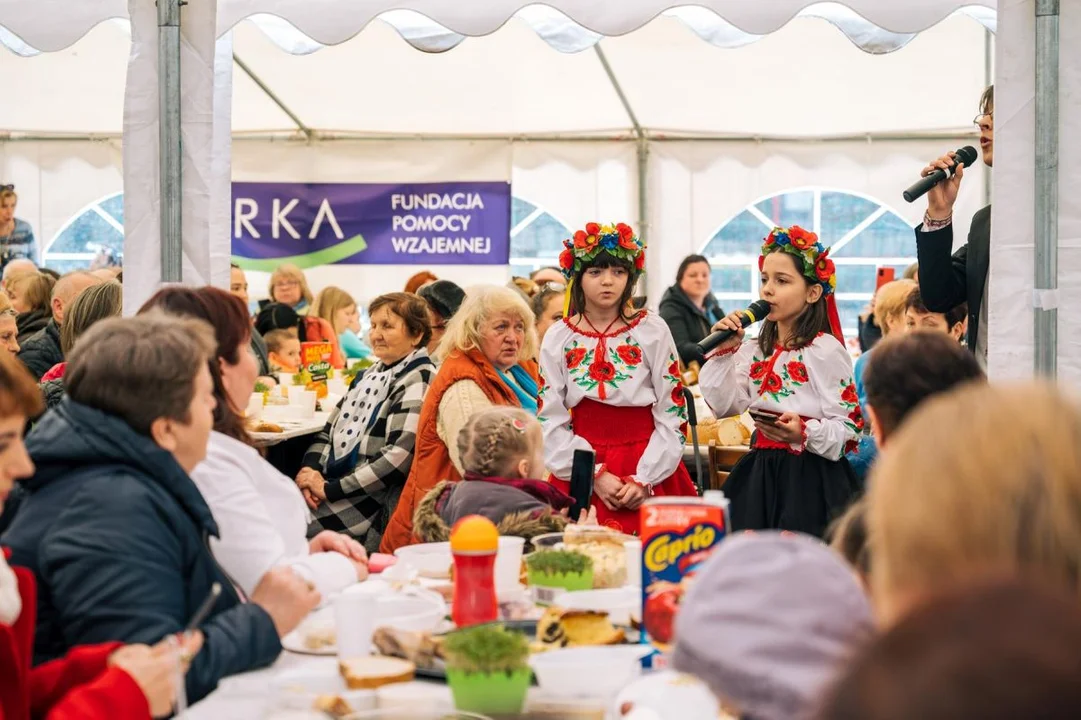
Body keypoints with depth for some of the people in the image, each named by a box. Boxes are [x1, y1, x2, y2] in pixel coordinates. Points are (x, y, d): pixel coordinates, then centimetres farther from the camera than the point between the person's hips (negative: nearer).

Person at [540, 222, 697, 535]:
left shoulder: (653, 330, 0)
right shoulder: (558, 338, 3)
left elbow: (673, 417, -2)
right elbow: (551, 422, 1)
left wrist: (644, 480, -11)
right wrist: (595, 475, -10)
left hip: (649, 475, -1)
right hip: (579, 478, 1)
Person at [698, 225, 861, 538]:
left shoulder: (825, 350, -9)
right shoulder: (755, 350, 11)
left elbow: (848, 426, -12)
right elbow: (724, 407, 4)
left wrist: (804, 433, -28)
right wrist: (723, 353, -1)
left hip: (810, 479, -6)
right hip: (759, 475, 6)